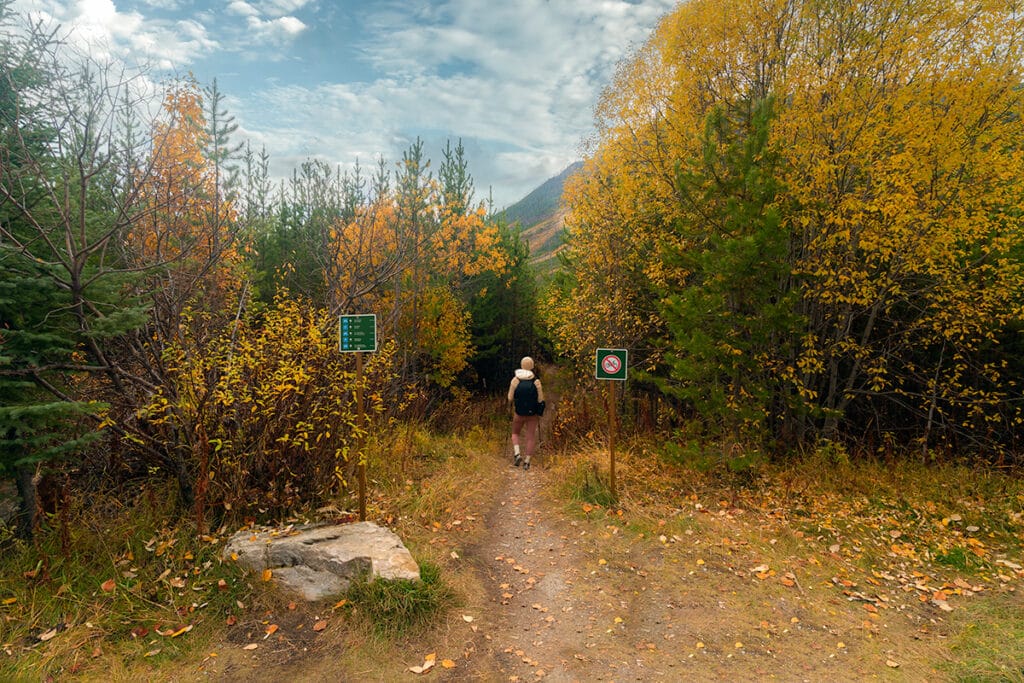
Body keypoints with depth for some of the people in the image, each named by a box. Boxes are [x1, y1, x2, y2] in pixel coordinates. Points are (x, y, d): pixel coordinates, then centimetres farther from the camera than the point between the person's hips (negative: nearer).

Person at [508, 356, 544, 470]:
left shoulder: (515, 380, -10)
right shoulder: (536, 381, -11)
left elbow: (510, 398, -9)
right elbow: (541, 400, -9)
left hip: (519, 413, 0)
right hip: (533, 414, 0)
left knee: (515, 433, 22)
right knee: (531, 437, 10)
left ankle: (517, 454, 2)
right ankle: (527, 461, 9)